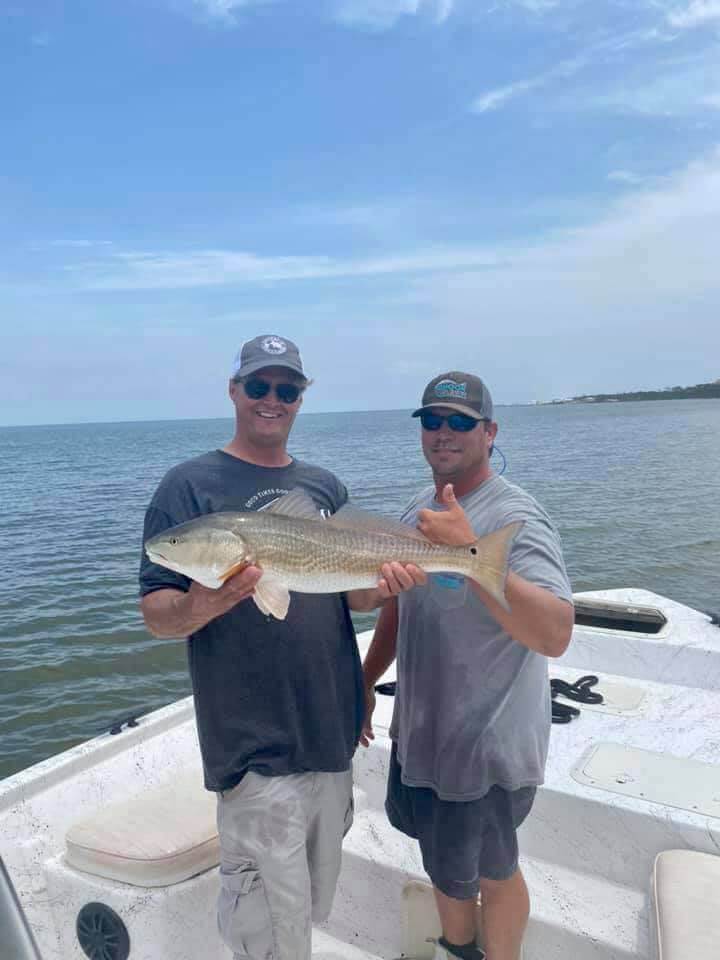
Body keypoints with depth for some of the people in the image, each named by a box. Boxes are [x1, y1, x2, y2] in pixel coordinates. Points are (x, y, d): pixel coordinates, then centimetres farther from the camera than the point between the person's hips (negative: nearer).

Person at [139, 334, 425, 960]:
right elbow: (155, 614, -11)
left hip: (334, 739, 6)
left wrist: (384, 586, -12)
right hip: (256, 751, -5)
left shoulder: (325, 485, 8)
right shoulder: (190, 485, -8)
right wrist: (199, 606, -33)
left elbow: (350, 594, 10)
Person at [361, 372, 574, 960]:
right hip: (421, 729, 8)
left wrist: (466, 550, -43)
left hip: (487, 748, -7)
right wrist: (366, 681, 11)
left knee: (491, 871, 15)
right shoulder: (419, 509, 3)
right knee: (444, 857, 26)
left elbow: (555, 635, -36)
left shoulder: (515, 518, -23)